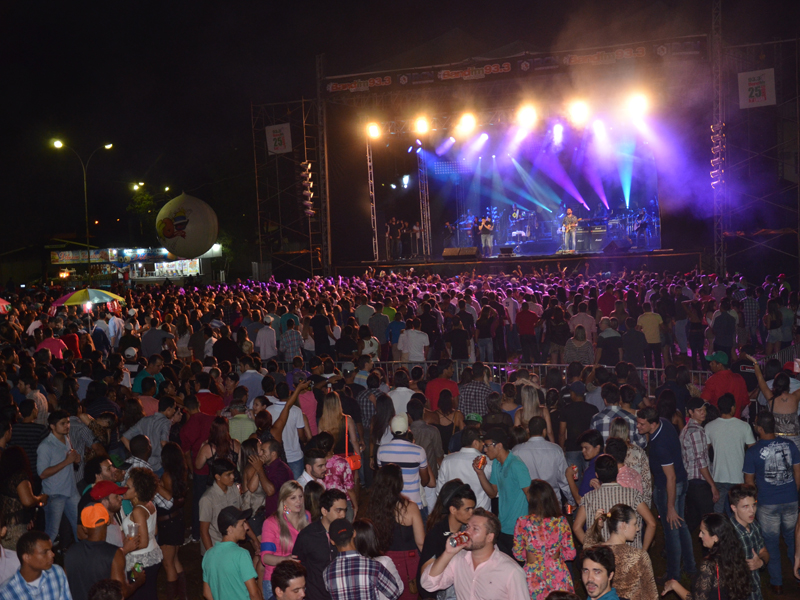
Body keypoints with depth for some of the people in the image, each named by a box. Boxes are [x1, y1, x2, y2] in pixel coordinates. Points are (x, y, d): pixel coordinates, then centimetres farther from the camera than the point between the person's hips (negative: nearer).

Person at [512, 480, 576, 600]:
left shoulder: (522, 523, -13)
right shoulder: (561, 522, -9)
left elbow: (518, 554, -2)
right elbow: (570, 553, -3)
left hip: (533, 578, -1)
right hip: (558, 576, 1)